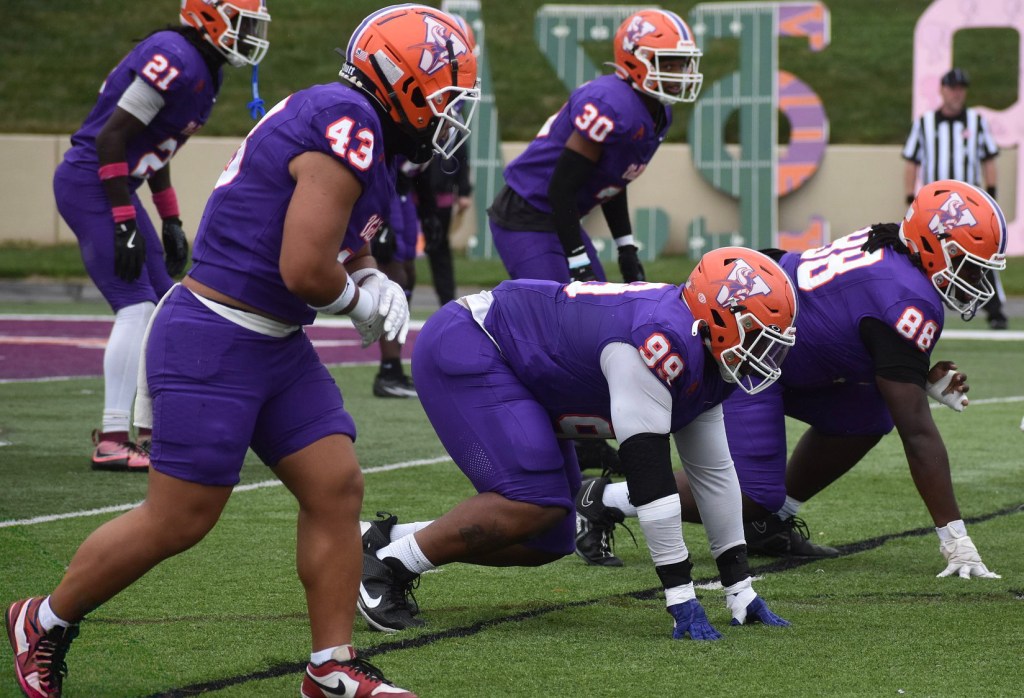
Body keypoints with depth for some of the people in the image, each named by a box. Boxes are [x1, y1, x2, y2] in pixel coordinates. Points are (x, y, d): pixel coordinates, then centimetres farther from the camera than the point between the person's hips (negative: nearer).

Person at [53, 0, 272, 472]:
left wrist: (171, 221, 19)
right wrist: (125, 225, -22)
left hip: (113, 187, 10)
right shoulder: (175, 60, -20)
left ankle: (153, 433, 15)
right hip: (88, 184, -10)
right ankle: (112, 443, -16)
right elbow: (111, 137, -22)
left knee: (164, 308, 10)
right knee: (137, 306, -15)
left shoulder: (203, 70, 12)